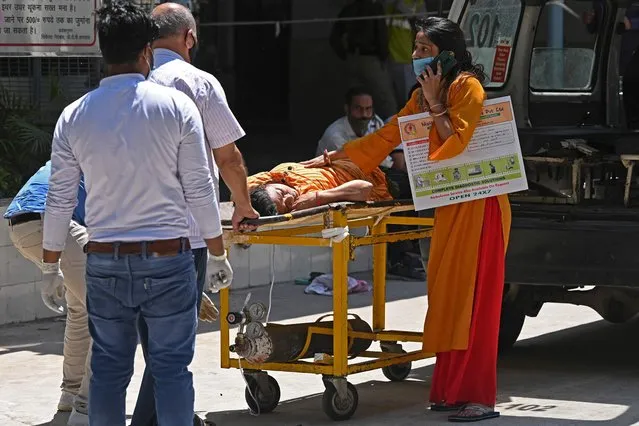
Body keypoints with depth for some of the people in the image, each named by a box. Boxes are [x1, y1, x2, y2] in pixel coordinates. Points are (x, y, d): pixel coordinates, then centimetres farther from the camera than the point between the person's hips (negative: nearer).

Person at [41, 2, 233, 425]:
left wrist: (51, 266, 16)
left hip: (104, 263, 2)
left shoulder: (75, 116, 0)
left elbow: (59, 200, 4)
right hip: (167, 259, -2)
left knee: (108, 367, 10)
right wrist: (218, 254, 7)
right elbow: (199, 190, -4)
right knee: (172, 366, 2)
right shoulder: (176, 106, -6)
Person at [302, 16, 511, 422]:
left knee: (473, 296, -10)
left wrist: (435, 104, -12)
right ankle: (451, 389, 8)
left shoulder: (467, 87, -8)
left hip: (478, 205, -8)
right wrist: (331, 158, 18)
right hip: (450, 205, 8)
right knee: (447, 294, 5)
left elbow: (455, 143, -18)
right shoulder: (422, 96, 17)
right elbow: (384, 138, 19)